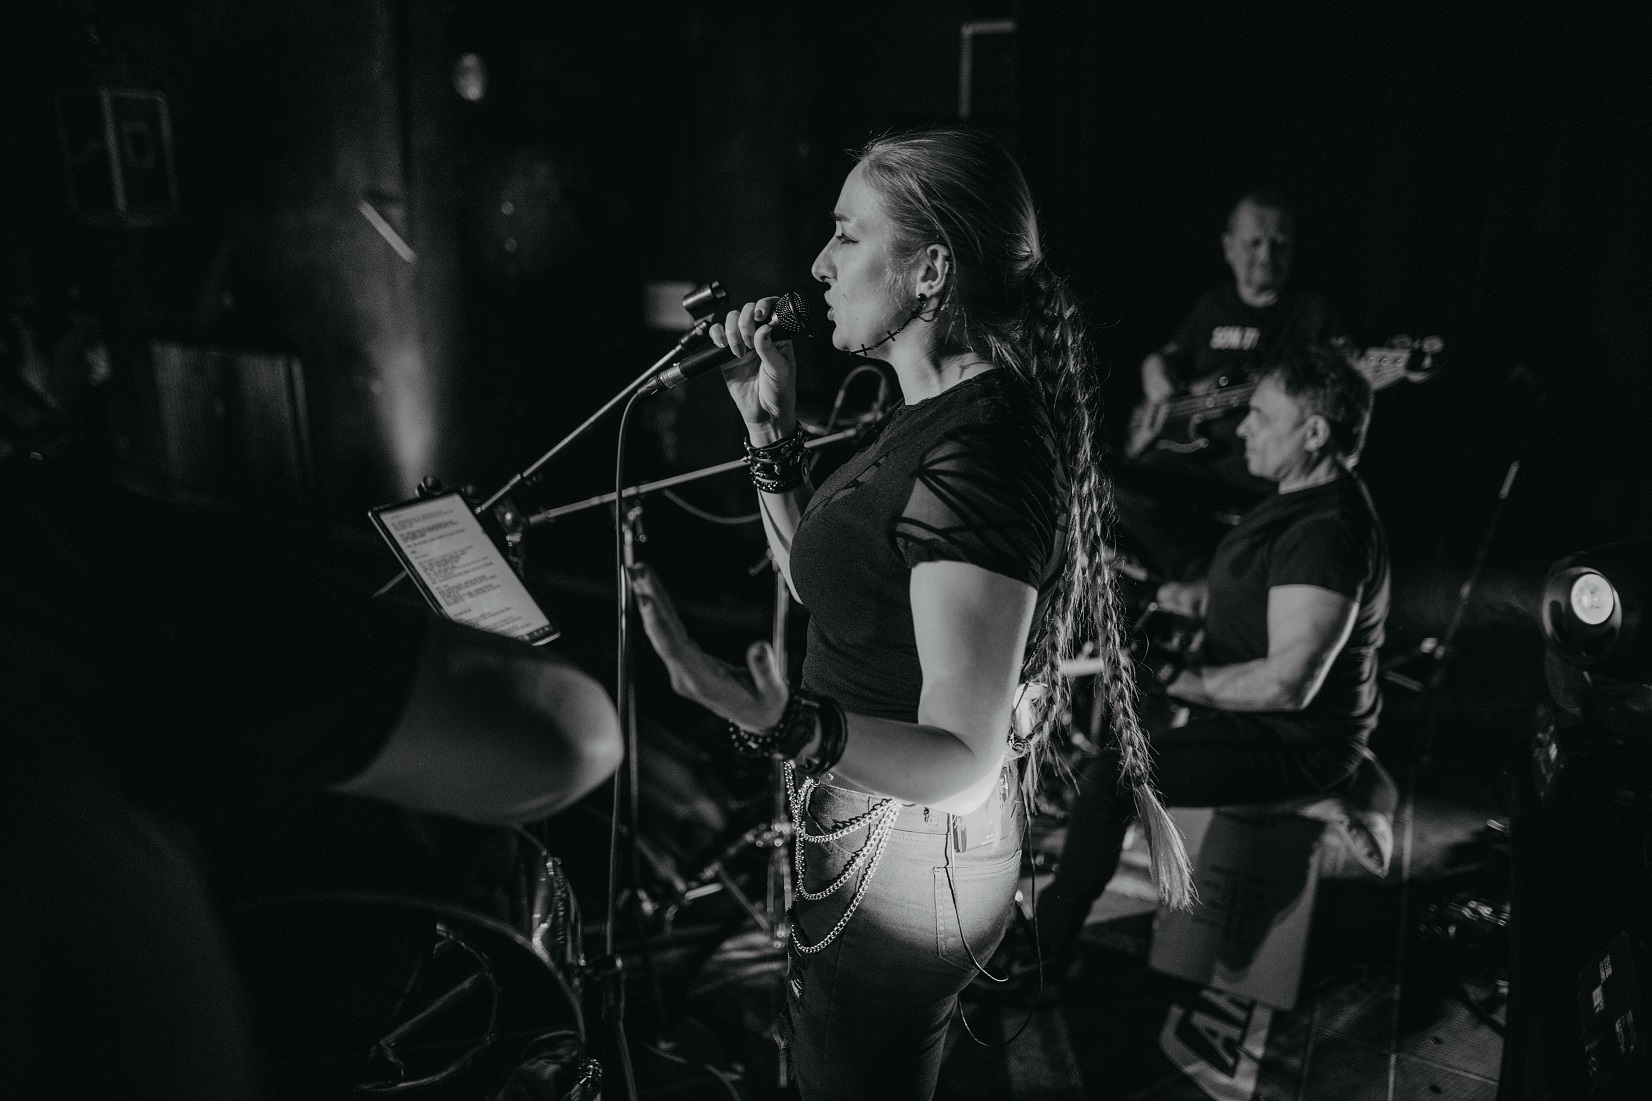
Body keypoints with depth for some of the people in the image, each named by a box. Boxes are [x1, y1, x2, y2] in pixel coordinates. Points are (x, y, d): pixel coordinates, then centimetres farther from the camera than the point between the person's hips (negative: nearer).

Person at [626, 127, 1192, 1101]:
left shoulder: (978, 455, -29)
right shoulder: (933, 416, 1)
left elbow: (964, 762, -28)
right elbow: (819, 576, 10)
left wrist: (786, 725, -44)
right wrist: (772, 425, 1)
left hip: (907, 864, -9)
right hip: (869, 831, 9)